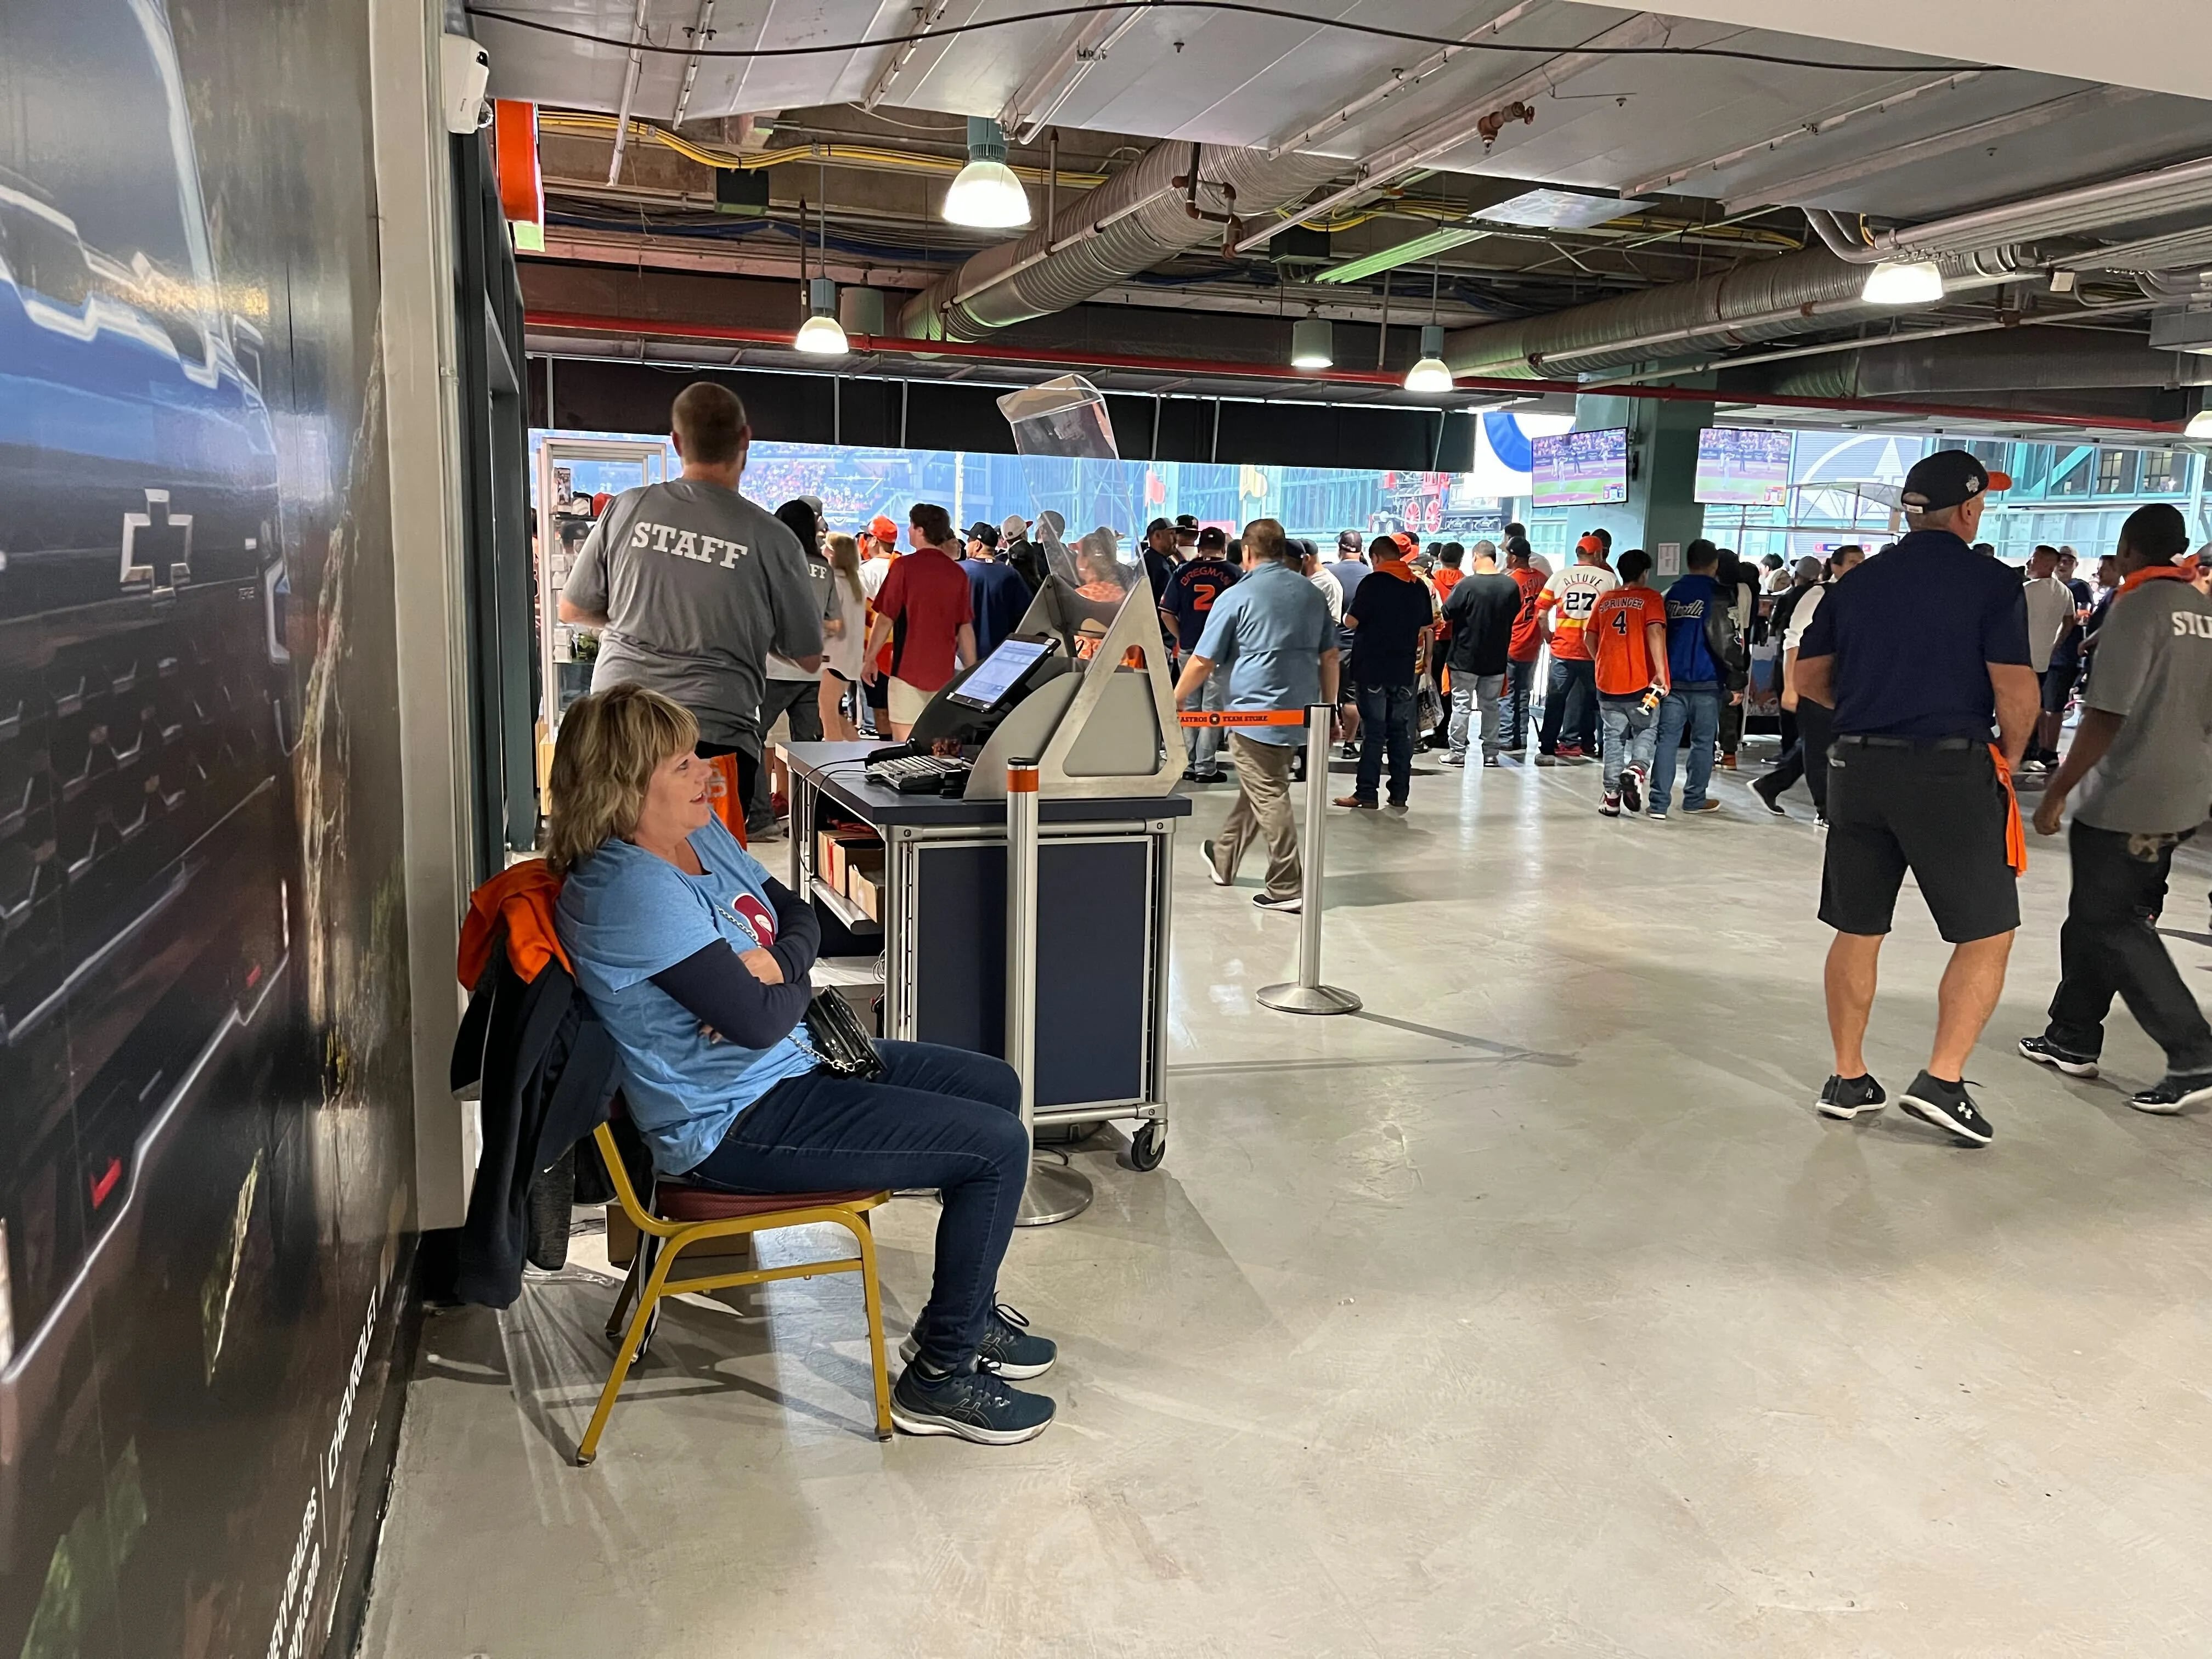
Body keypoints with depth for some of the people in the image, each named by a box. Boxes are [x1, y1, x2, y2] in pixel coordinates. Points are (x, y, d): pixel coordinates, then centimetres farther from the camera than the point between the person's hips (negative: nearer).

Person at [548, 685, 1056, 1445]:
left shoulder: (701, 835, 5)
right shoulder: (633, 890, -26)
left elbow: (801, 915, 11)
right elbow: (758, 1020, -28)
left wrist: (775, 963, -12)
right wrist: (796, 987, -5)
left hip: (791, 1063, 11)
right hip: (735, 1125, -11)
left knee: (996, 1086, 16)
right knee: (999, 1146, -12)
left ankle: (966, 1311, 30)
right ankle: (942, 1375, 3)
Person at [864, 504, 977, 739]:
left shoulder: (905, 566, -7)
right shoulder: (958, 572, 4)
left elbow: (886, 619, -6)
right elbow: (966, 627, 6)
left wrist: (870, 658, 5)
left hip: (908, 667, -4)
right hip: (944, 670, 4)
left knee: (904, 741, -1)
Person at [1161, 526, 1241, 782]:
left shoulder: (1182, 572, 2)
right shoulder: (1233, 573, -4)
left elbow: (1166, 614, 1)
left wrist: (1181, 637, 13)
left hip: (1188, 648, 2)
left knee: (1189, 707, 12)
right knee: (1212, 707, 2)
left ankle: (1190, 765, 16)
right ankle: (1205, 767, 2)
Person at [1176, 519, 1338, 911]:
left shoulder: (1237, 597, -8)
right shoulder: (1311, 593, 9)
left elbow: (1203, 661, -7)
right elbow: (1330, 657, 12)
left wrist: (1174, 701, 6)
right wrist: (1329, 708, 21)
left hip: (1257, 714, -6)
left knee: (1270, 798, -1)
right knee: (1255, 790, 19)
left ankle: (1286, 889, -1)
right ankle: (1222, 861, 35)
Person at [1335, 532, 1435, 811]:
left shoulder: (1373, 582, -10)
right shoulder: (1419, 586, 6)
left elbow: (1351, 621, -11)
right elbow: (1426, 627, 12)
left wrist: (1352, 615, 10)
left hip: (1373, 668, -4)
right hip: (1406, 670, 4)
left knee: (1374, 732, -1)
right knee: (1401, 732, 8)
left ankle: (1367, 793, 0)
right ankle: (1400, 795, 10)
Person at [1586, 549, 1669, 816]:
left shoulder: (1604, 600, 9)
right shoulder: (1650, 598, -3)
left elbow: (1590, 638, 10)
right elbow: (1655, 633, -16)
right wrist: (1661, 674, -17)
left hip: (1607, 682, 3)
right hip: (1641, 681, -3)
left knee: (1614, 737, 11)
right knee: (1646, 730, 14)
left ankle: (1612, 795, 9)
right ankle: (1637, 769, -12)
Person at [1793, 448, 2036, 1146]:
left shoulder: (1857, 583, 9)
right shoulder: (1992, 583, -5)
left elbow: (1809, 678, 12)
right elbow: (2016, 693, -10)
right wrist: (2008, 755, 6)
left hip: (1858, 767, 5)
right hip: (1950, 769, -5)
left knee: (1857, 931, 12)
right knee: (1987, 933, 7)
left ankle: (1848, 1079, 18)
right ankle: (1943, 1080, -2)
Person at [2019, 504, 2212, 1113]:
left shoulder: (2138, 607, -15)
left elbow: (2107, 716, -21)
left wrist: (2056, 792, -15)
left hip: (2125, 803, -8)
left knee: (2112, 927, -1)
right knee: (2096, 918, 17)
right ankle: (2073, 1038, 25)